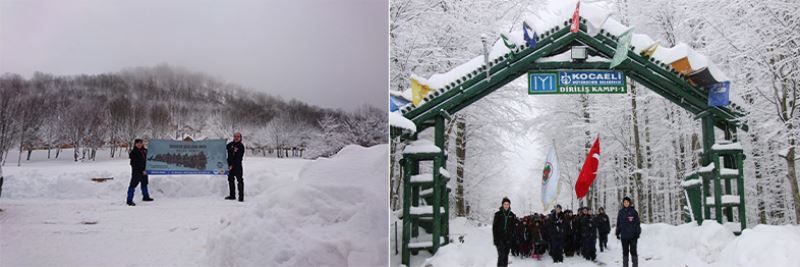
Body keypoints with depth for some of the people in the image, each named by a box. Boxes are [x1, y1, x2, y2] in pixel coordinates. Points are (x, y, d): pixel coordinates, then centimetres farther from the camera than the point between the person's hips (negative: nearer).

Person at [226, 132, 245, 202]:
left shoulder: (241, 146, -6)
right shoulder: (230, 144, 8)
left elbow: (239, 158, -12)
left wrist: (232, 165, -17)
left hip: (237, 165, -6)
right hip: (230, 165, 6)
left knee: (239, 181, -8)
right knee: (230, 180, 12)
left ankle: (241, 196, -8)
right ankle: (232, 195, 22)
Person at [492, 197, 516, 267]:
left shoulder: (512, 215, 8)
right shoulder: (498, 214, 0)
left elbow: (514, 228, 10)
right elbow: (494, 227, 0)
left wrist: (512, 238, 1)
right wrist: (495, 239, -7)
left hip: (508, 239, 3)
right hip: (500, 239, -3)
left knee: (506, 255, 8)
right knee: (501, 255, -14)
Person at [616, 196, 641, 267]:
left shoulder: (633, 211, -1)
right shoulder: (621, 212, 7)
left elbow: (637, 223, -2)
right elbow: (618, 223, 11)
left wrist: (637, 233, -8)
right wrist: (618, 233, 8)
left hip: (632, 235, -3)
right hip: (624, 235, 3)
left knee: (633, 251, -2)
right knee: (625, 251, 8)